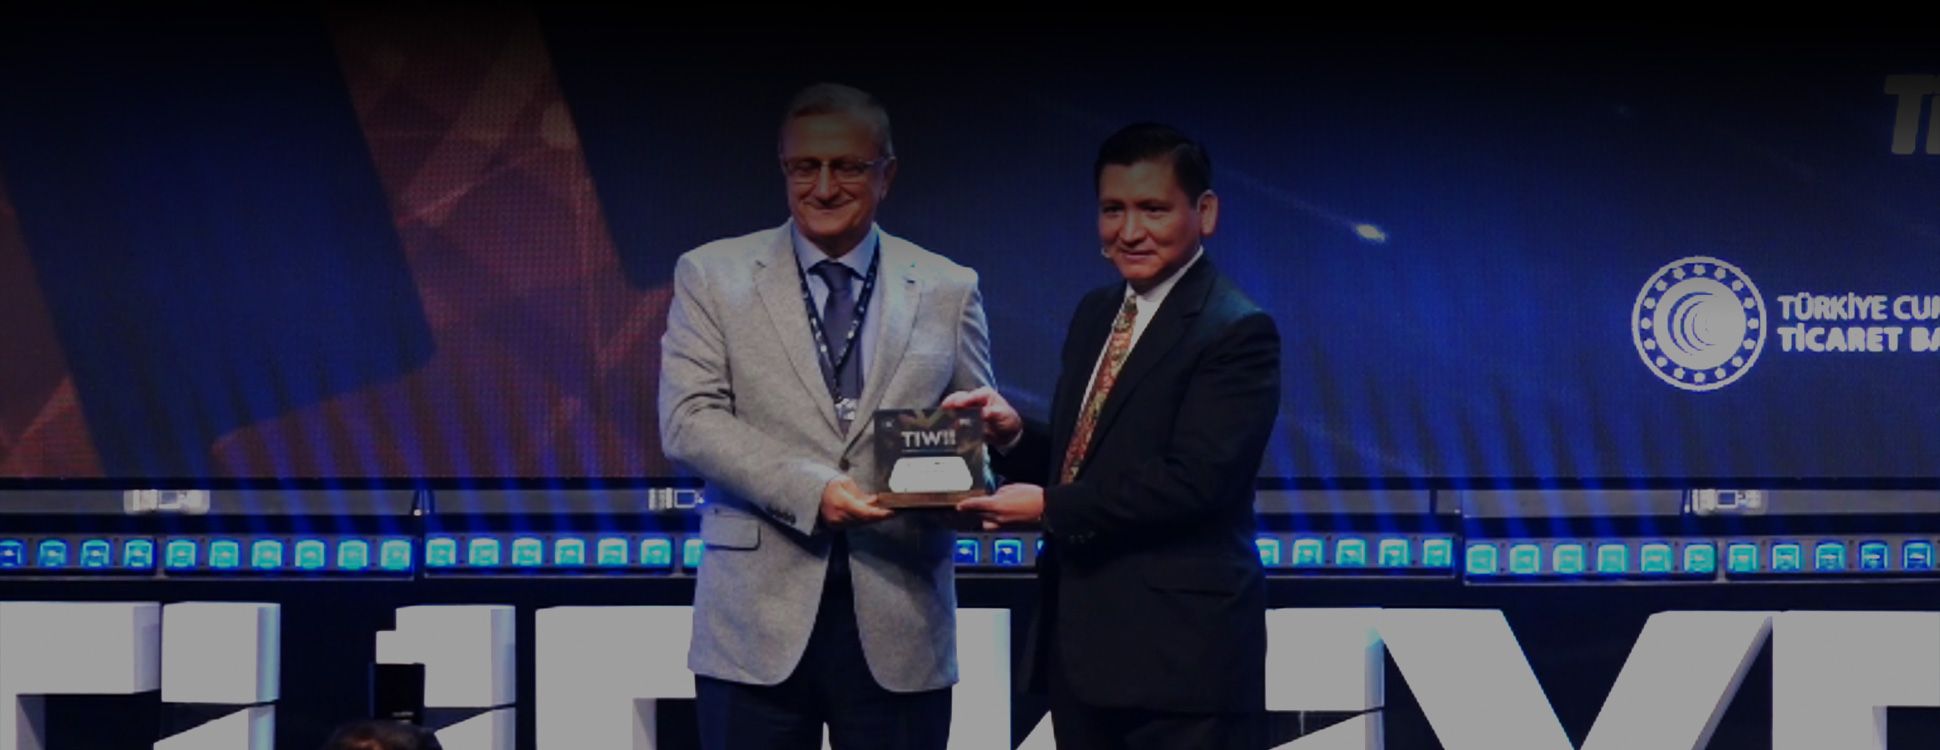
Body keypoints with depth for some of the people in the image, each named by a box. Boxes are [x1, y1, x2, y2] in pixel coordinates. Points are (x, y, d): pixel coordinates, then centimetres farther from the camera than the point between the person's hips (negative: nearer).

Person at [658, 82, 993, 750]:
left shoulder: (948, 290, 10)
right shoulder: (712, 276, 5)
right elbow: (689, 420, -4)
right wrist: (810, 491, -18)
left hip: (899, 619, 1)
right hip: (760, 619, -1)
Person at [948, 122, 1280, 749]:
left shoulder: (1237, 333, -12)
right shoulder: (1095, 313, 15)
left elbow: (1193, 479, -21)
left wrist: (1049, 507, -18)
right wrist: (1015, 436, -3)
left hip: (1180, 651, -8)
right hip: (1079, 639, 8)